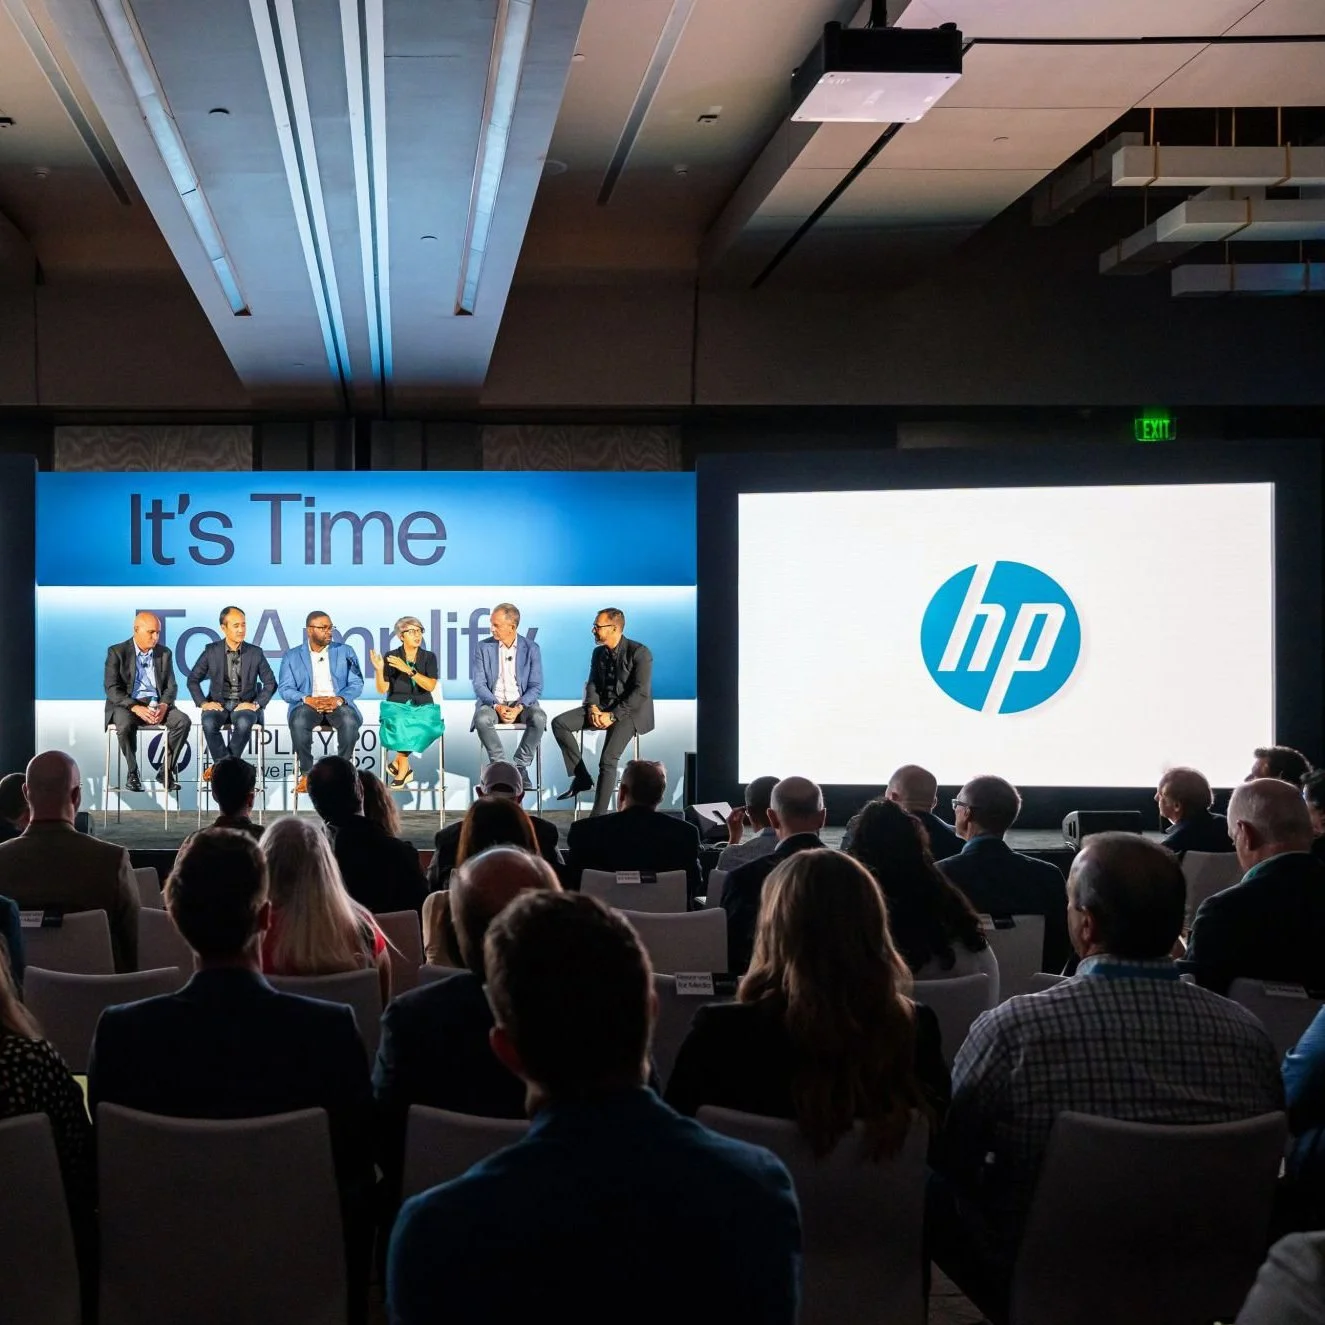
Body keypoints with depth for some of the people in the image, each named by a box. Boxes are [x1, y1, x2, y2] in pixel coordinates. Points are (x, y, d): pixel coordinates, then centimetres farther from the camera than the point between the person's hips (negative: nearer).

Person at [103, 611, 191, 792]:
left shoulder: (165, 653, 10)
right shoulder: (117, 652, -2)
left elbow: (171, 686, 9)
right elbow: (112, 689, -10)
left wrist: (164, 705, -14)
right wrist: (136, 708, -24)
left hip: (156, 704, 4)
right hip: (126, 704, -3)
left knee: (183, 721, -24)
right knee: (126, 724, -37)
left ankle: (166, 770, -12)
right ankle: (132, 773, -17)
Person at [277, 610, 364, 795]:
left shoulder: (345, 652, 13)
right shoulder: (292, 657, 12)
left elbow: (356, 684, 5)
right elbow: (285, 689, 2)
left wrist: (339, 699, -16)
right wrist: (308, 699, -18)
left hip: (338, 703, 0)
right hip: (308, 704, 0)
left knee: (350, 721, -34)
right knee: (298, 722, -35)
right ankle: (306, 773, -21)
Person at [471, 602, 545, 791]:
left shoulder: (531, 649, 0)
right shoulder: (483, 648, 1)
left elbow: (536, 686, -4)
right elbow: (478, 684, -4)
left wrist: (518, 708, -21)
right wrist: (497, 706, -21)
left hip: (522, 702, 0)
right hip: (492, 701, 0)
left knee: (539, 718, -32)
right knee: (482, 719, -34)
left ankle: (520, 766, -16)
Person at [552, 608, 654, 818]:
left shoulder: (639, 653, -13)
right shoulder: (599, 653, 10)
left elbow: (641, 692, -18)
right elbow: (592, 684, 11)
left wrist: (613, 715, -23)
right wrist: (593, 707, -11)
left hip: (630, 711, -7)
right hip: (602, 707, 7)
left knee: (607, 760, -26)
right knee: (559, 723, -13)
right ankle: (581, 777, -6)